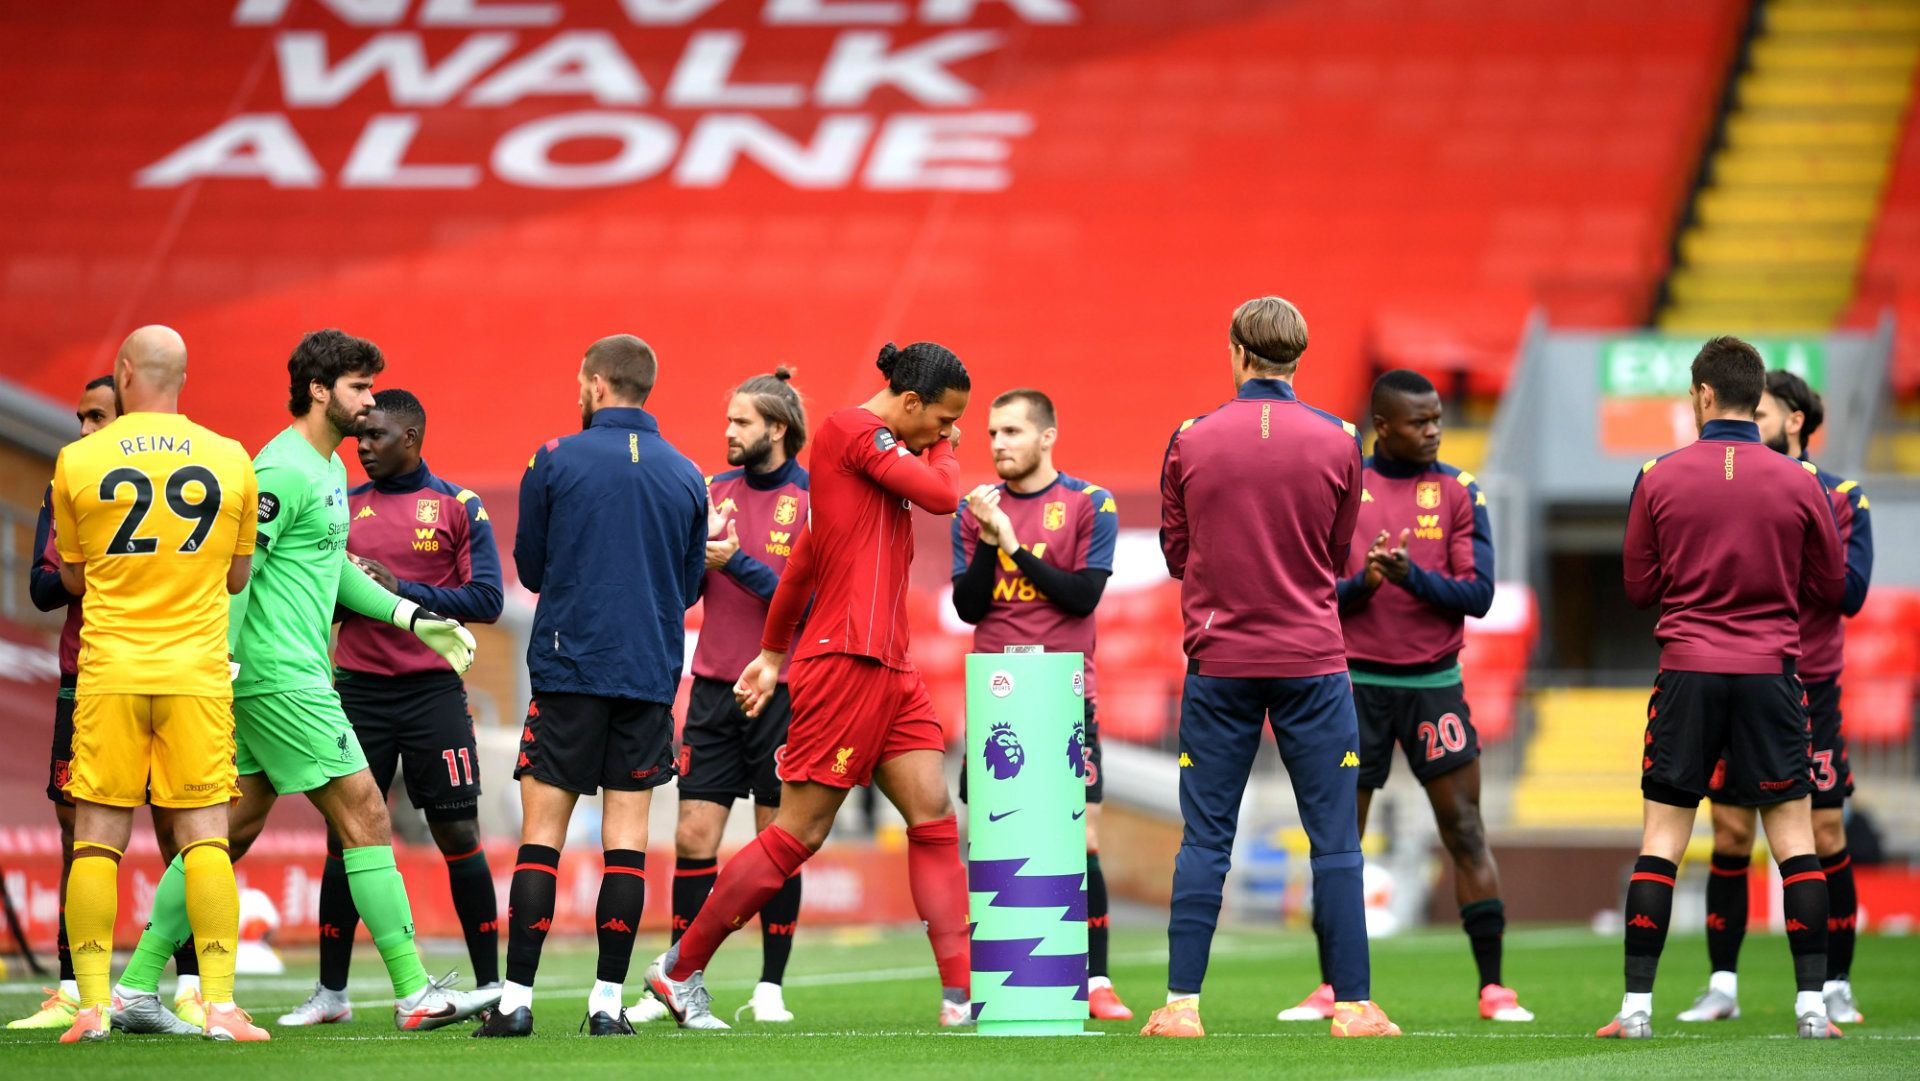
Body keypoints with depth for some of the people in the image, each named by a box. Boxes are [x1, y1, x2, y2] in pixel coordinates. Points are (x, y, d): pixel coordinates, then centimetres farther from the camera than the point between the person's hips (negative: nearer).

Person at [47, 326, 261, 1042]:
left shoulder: (78, 461, -1)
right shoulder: (230, 461, 1)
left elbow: (73, 577, 11)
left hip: (108, 673, -1)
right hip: (197, 673, 1)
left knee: (96, 840, 4)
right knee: (204, 837, 1)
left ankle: (93, 1004, -1)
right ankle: (219, 1004, -7)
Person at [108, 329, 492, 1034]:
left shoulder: (330, 469, 18)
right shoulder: (284, 471, -14)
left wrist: (410, 616, 23)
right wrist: (220, 666, -23)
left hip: (299, 674, 10)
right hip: (282, 678, -10)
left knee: (232, 829, 10)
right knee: (365, 816, -8)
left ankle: (137, 985, 12)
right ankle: (414, 995, -6)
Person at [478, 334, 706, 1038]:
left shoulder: (554, 462, -3)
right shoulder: (685, 476, 6)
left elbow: (529, 567, 7)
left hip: (568, 669, -2)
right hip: (652, 675, 3)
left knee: (541, 832, 0)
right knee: (626, 838, 4)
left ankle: (517, 999, -4)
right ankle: (607, 1001, 1)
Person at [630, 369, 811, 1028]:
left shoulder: (812, 500, -4)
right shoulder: (715, 492, 10)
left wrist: (738, 562, -17)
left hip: (781, 693, -4)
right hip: (714, 689, 4)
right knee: (693, 836, 0)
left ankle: (771, 988, 8)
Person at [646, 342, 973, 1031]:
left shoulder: (877, 445, 19)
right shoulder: (852, 429, -9)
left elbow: (806, 557, 24)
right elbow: (941, 495, -16)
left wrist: (773, 652, 28)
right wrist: (942, 449, 5)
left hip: (890, 667, 10)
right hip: (846, 658, -10)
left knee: (934, 816, 0)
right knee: (800, 834, -4)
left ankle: (961, 994, -4)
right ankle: (679, 968, 8)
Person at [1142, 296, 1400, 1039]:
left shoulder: (1190, 442, 0)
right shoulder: (1336, 442, -1)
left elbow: (1175, 554, 9)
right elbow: (1339, 556, 9)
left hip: (1218, 664, 1)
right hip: (1311, 664, -1)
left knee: (1205, 839, 4)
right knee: (1335, 839, 3)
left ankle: (1182, 1003, 1)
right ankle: (1352, 1005, 1)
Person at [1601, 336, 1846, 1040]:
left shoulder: (1660, 479, -2)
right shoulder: (1799, 482, -1)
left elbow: (1639, 588, 6)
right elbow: (1832, 586, 8)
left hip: (1687, 671, 0)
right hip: (1772, 672, 0)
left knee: (1662, 835, 4)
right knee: (1793, 830, 6)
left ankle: (1637, 1006, 0)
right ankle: (1812, 1003, 2)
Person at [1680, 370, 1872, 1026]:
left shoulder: (1842, 499, 1)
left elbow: (1851, 591, -9)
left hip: (1810, 693, -2)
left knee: (1826, 840, -1)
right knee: (1730, 836, 0)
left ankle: (1835, 988, 8)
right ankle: (1722, 986, 6)